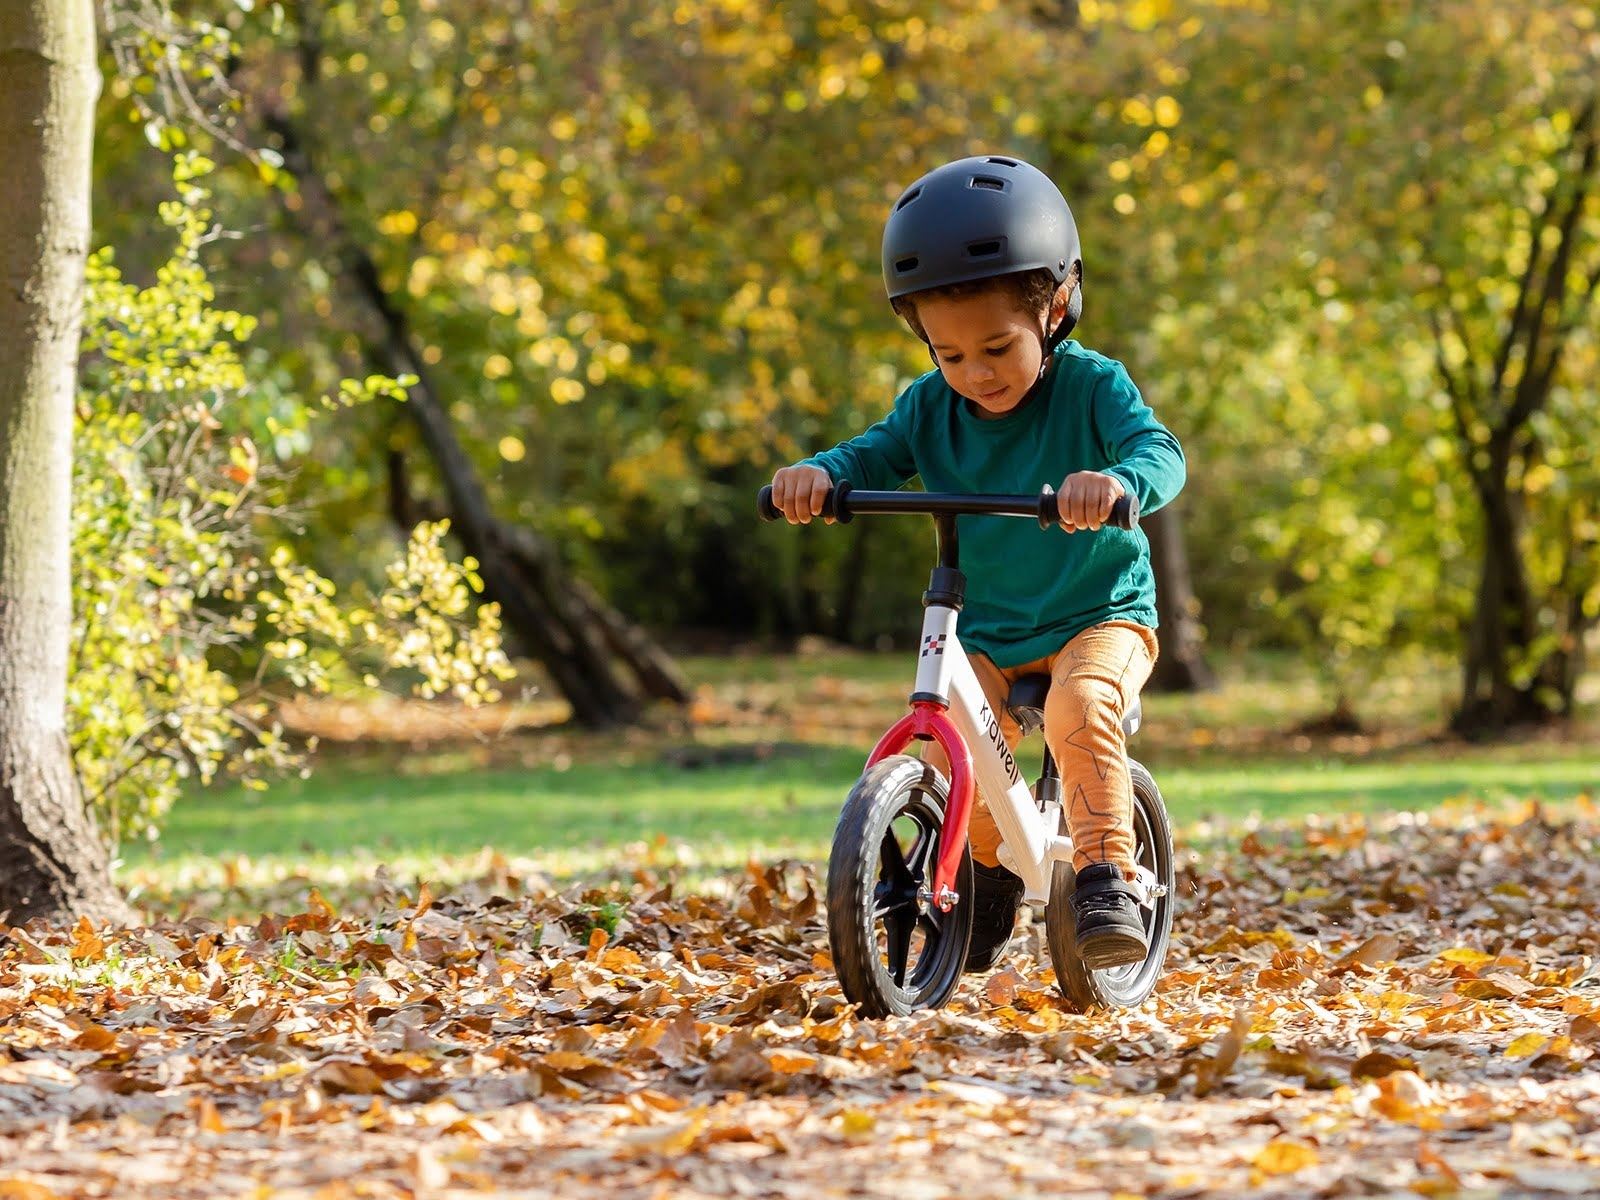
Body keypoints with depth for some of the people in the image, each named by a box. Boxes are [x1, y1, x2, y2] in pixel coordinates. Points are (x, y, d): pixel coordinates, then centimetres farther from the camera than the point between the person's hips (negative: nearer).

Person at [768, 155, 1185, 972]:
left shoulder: (1091, 388, -13)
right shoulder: (930, 408, -1)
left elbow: (1159, 451, -27)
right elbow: (872, 456, -7)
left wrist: (1118, 482, -51)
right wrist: (816, 474, -32)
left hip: (1100, 616, -4)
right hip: (986, 635, 4)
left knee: (1081, 706, -33)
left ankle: (1105, 874, -26)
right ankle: (988, 873, 7)